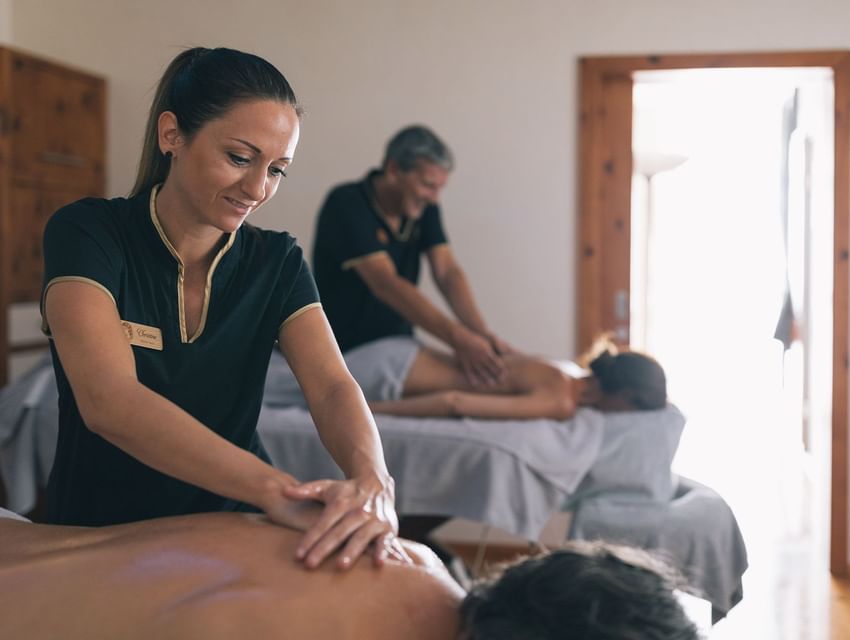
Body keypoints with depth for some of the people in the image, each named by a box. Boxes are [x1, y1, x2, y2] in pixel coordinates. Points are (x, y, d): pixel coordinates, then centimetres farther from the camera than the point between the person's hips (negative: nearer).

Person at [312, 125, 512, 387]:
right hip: (344, 355, -6)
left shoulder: (424, 208, 3)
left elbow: (448, 273, -5)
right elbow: (385, 284, -27)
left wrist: (481, 333, -24)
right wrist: (459, 338, -35)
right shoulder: (346, 205, -18)